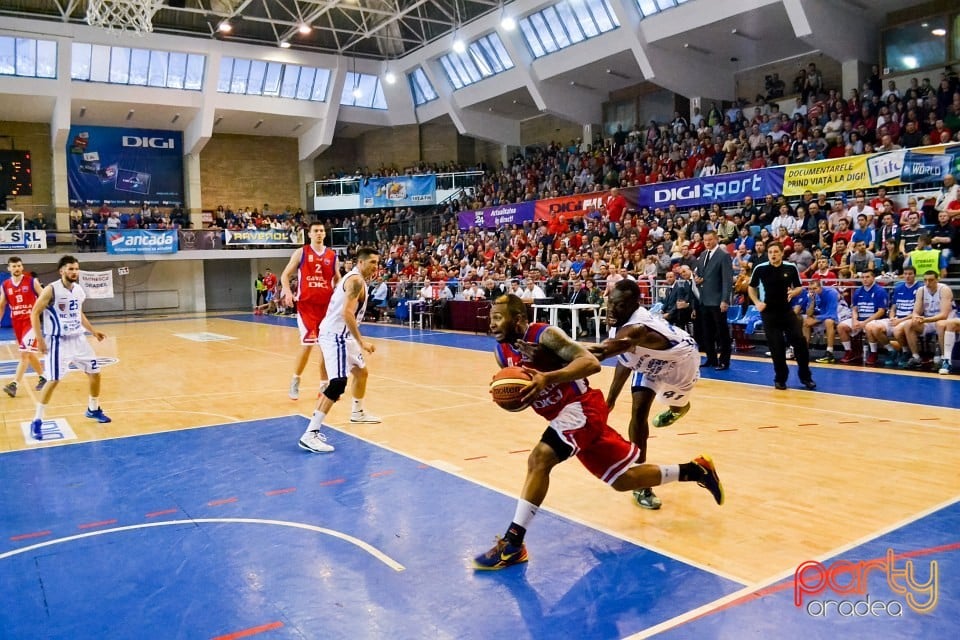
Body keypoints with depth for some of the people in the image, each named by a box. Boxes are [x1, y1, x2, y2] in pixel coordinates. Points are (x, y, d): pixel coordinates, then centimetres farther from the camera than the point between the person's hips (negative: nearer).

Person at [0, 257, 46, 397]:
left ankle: (14, 384, -18)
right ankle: (44, 377, 29)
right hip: (16, 322, 5)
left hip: (31, 320, -5)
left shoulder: (32, 281, -6)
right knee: (29, 353, 13)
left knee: (24, 352, -14)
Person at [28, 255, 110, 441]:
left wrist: (93, 331, 16)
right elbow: (34, 314, -12)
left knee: (95, 372, 11)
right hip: (59, 341, -7)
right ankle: (37, 421, 2)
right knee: (53, 380, -10)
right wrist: (39, 339, -17)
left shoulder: (79, 290, 7)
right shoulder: (51, 290, -14)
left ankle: (93, 409, 30)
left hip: (78, 339, 7)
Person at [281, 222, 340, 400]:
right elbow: (285, 275, 4)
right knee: (307, 344, -8)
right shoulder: (301, 253, 2)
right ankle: (295, 380, 13)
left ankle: (324, 385, 18)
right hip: (306, 305, -3)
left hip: (327, 305, 3)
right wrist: (287, 292, -15)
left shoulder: (332, 255, 9)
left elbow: (337, 279, 18)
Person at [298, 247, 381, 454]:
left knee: (361, 371, 27)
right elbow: (347, 313, -24)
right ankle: (310, 434, -22)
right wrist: (362, 342, -23)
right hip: (336, 335, -11)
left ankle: (358, 412, 48)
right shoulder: (356, 280, -14)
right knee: (338, 383, -19)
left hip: (340, 334, 11)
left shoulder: (353, 278, 17)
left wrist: (358, 340, 26)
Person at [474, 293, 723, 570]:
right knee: (624, 479, 15)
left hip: (582, 407, -9)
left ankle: (512, 544, -19)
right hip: (563, 414, 9)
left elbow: (591, 362, -27)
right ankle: (696, 470, 33)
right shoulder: (502, 352, 2)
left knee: (539, 459, -27)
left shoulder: (544, 335, -19)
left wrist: (548, 378, -38)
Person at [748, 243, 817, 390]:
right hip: (769, 313, -1)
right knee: (776, 347, 0)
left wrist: (793, 292, -14)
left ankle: (806, 376, 14)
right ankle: (780, 378, 16)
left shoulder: (791, 268, -2)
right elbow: (751, 287, 10)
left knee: (800, 342, -3)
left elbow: (799, 287, 8)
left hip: (787, 311, 1)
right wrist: (757, 302, -4)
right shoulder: (760, 269, -5)